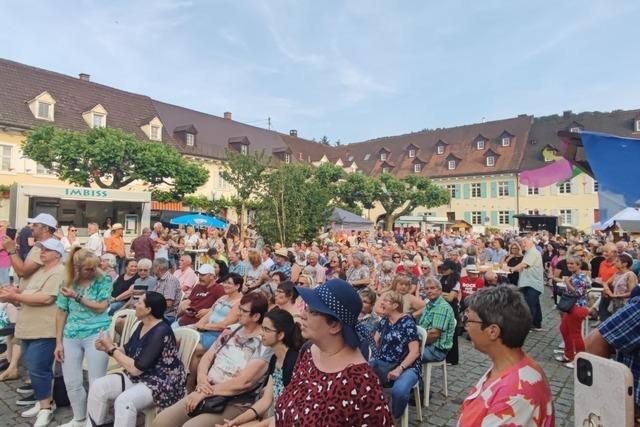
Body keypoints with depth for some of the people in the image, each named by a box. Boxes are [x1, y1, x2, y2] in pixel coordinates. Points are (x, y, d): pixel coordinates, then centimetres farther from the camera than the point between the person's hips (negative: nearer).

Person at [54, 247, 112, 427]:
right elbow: (61, 312, 6)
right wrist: (58, 342, 4)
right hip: (71, 336, 4)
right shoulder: (68, 283, 3)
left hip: (96, 334, -3)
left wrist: (77, 296, -14)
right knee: (71, 383, 11)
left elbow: (101, 307, -12)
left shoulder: (104, 280, -5)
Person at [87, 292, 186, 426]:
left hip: (162, 384, -9)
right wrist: (106, 348, -6)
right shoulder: (142, 325, 3)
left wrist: (112, 348, -16)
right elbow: (127, 351, 12)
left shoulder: (160, 332, -25)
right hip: (140, 377, 9)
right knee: (98, 386, -2)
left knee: (124, 401, -32)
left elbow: (136, 369, -24)